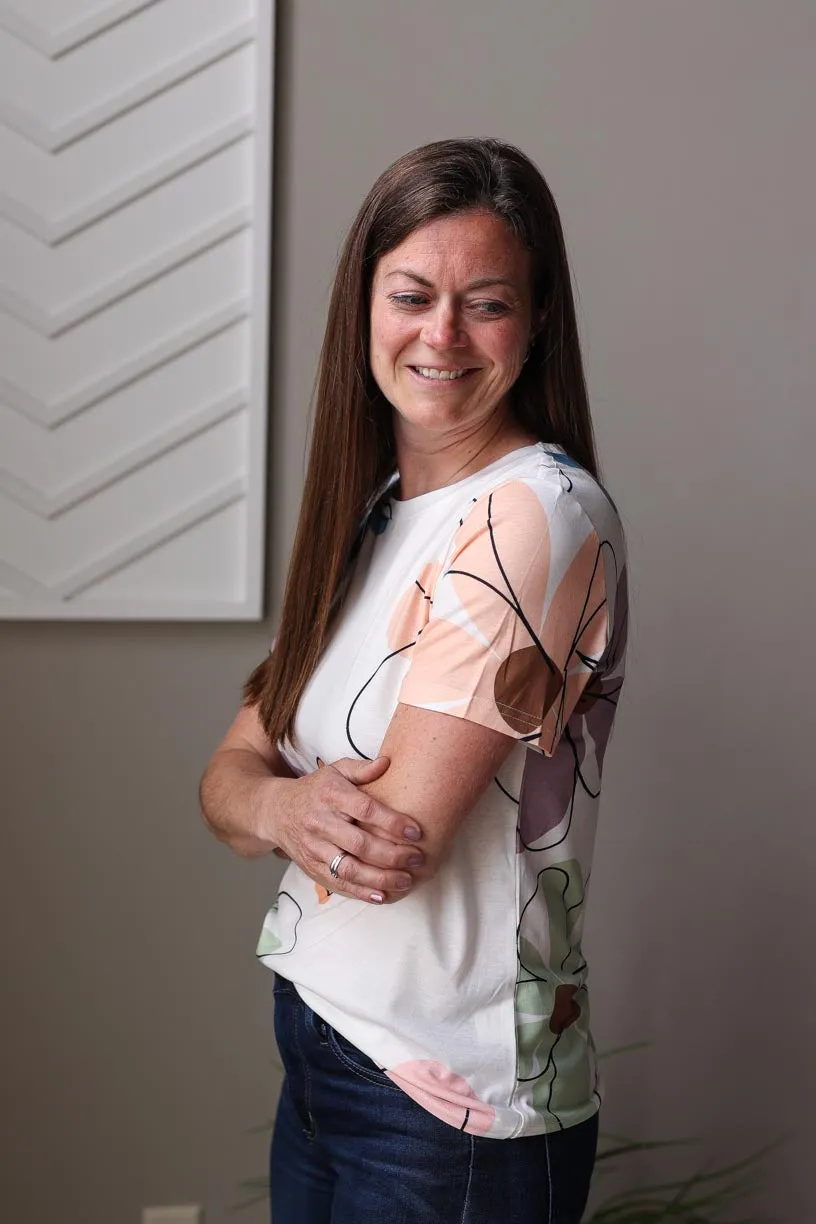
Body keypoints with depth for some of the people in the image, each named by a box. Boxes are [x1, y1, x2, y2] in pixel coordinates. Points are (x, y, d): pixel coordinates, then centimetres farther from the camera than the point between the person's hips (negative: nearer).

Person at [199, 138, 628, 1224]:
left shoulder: (541, 514, -20)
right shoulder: (367, 511, 6)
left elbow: (398, 835, -24)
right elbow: (229, 774, 2)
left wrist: (275, 800, -3)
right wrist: (285, 806, -20)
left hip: (453, 1105, -7)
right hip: (319, 1052, 7)